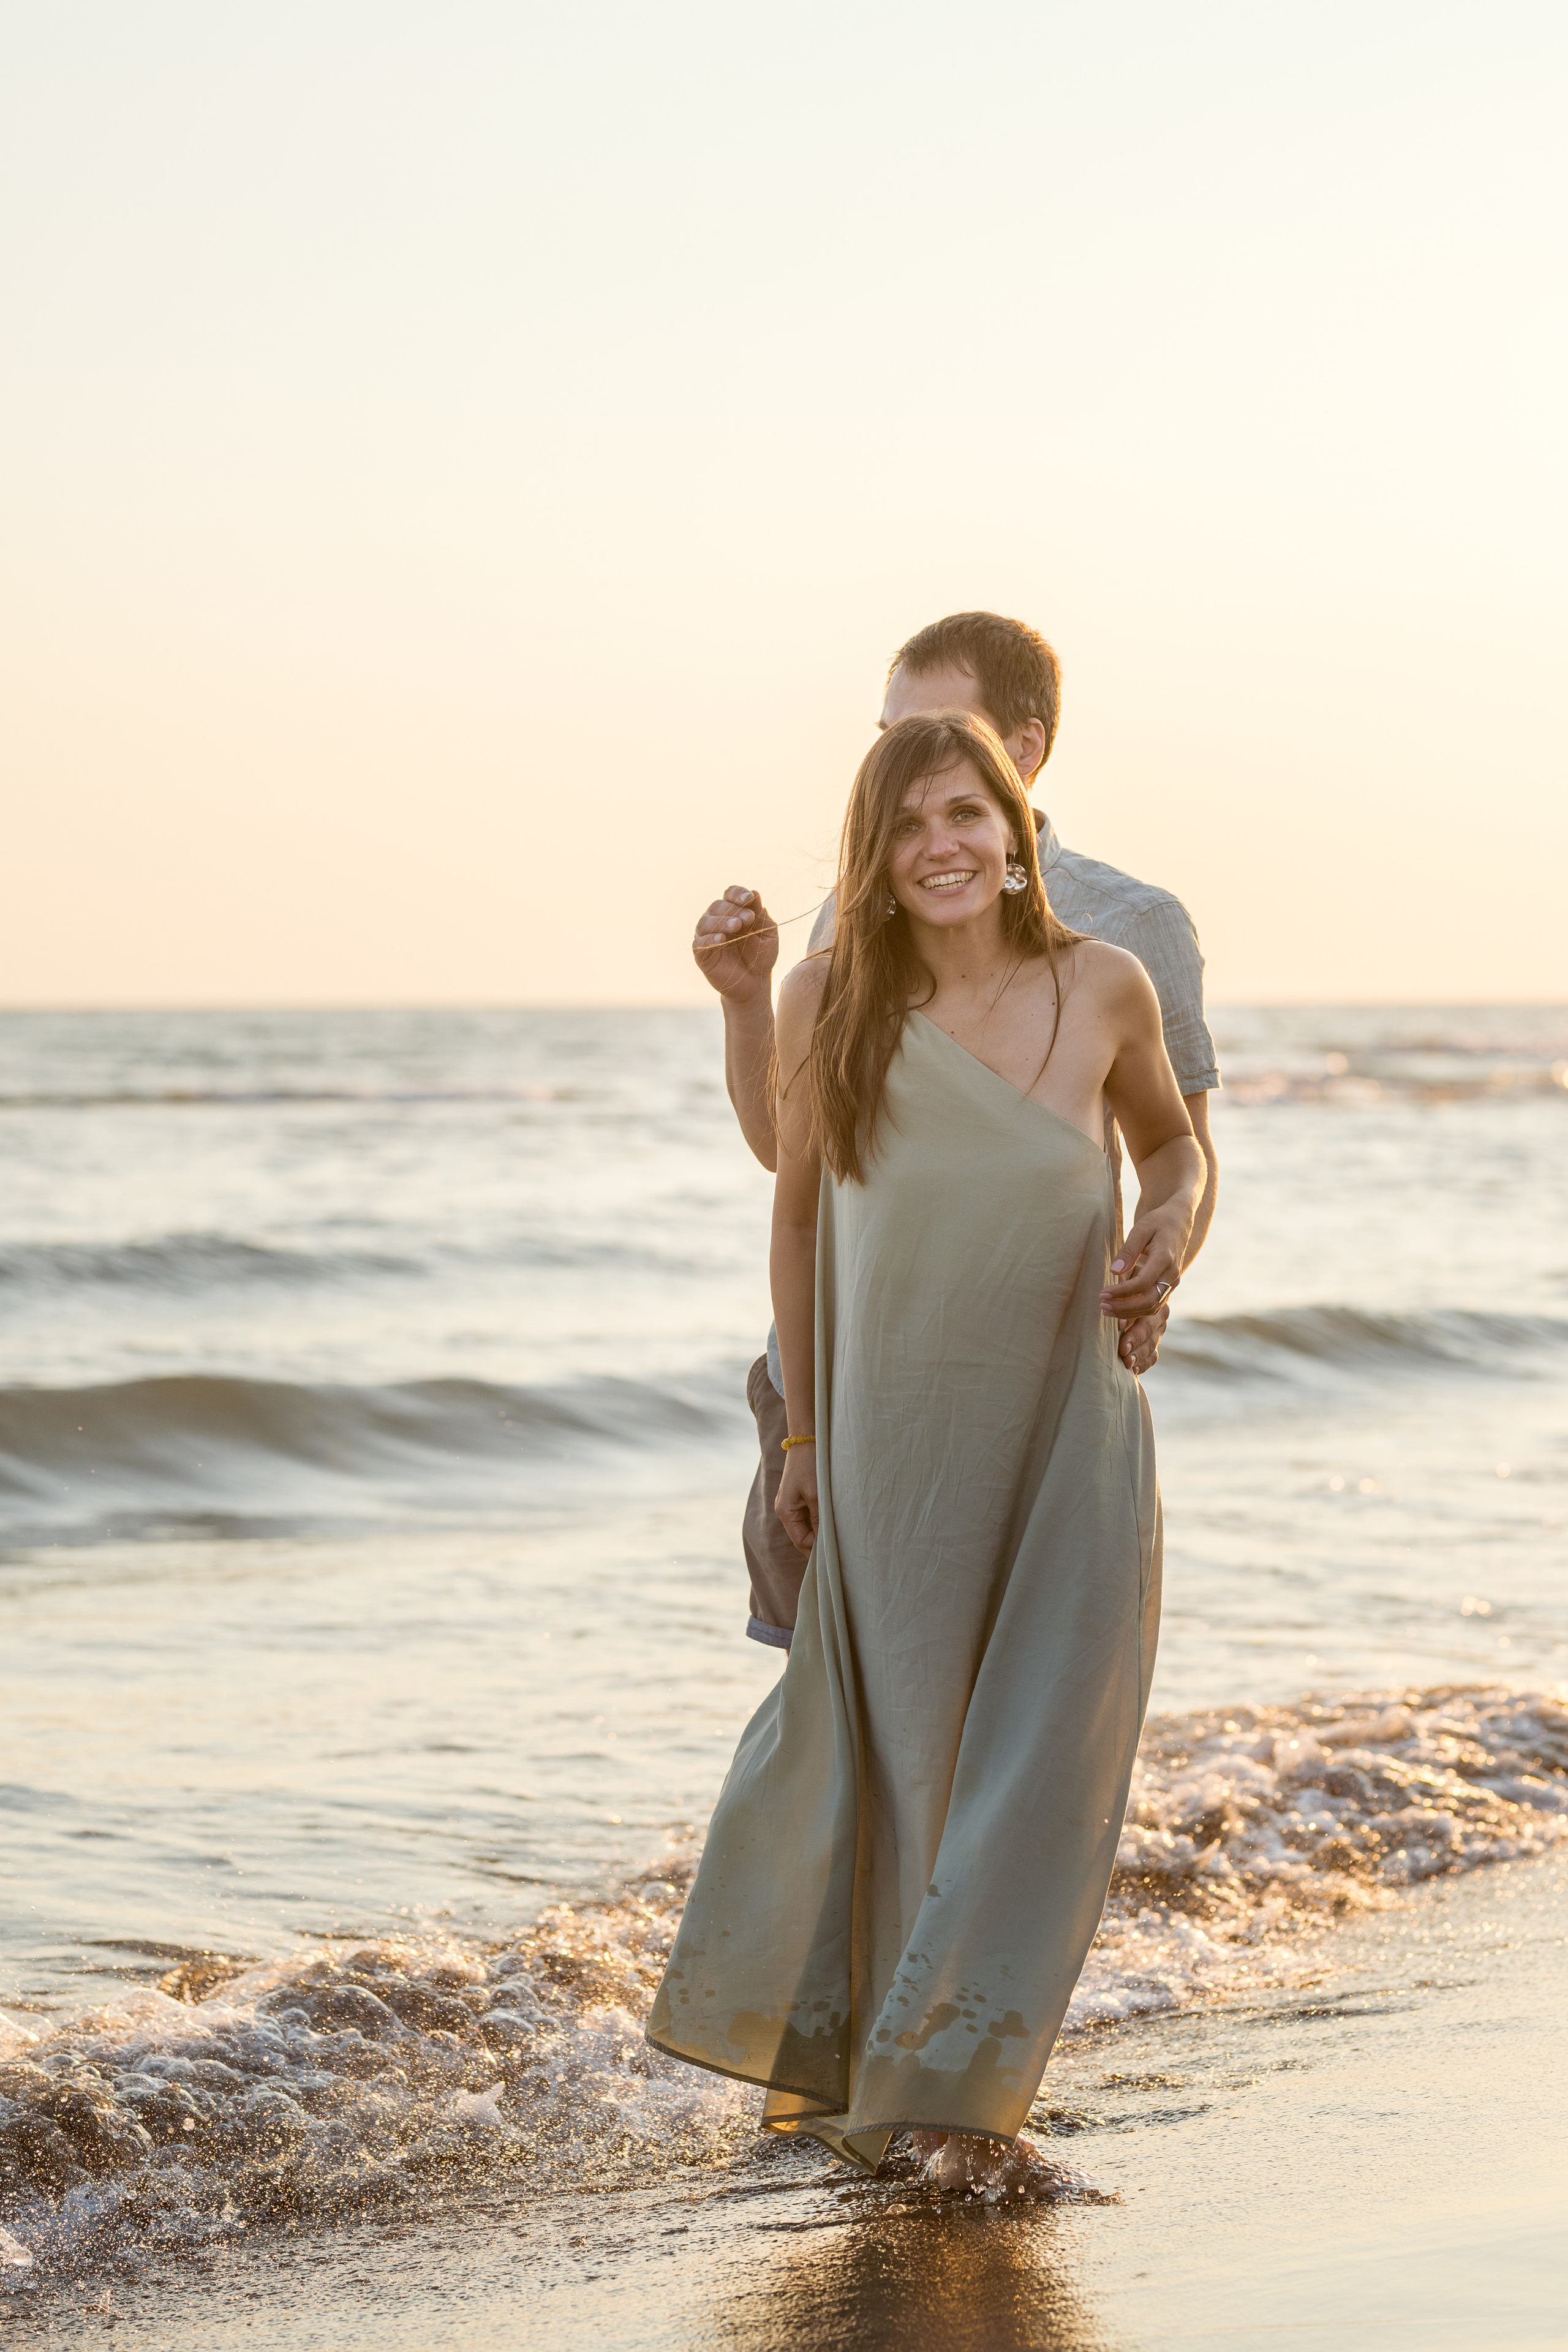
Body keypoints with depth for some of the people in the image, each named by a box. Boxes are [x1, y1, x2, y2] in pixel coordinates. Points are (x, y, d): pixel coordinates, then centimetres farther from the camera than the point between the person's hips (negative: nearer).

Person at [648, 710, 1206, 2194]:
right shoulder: (830, 1001, -6)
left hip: (1069, 1436, 1)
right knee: (898, 1760, 9)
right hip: (893, 1441, 0)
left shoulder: (1104, 990, -5)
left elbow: (1173, 1141, 15)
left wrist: (1168, 1233, -8)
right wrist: (799, 1433, 7)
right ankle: (825, 2058, 26)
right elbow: (797, 1216, 5)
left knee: (1043, 1765, -3)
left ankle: (949, 2089, 11)